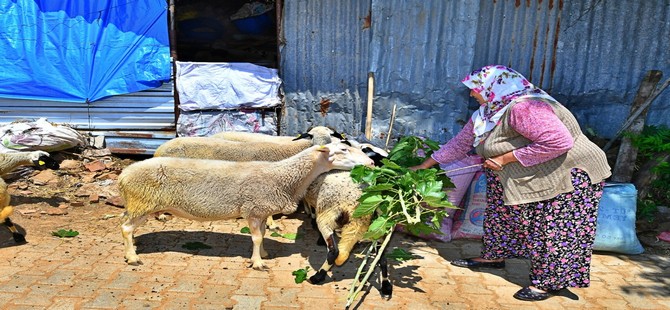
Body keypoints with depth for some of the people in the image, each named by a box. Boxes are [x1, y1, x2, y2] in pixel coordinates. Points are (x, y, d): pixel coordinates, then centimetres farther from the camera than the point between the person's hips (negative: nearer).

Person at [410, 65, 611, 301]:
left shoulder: (523, 108, -29)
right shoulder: (485, 114, 4)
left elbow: (559, 141, -35)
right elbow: (460, 143, 11)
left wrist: (507, 158, -29)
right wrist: (425, 165, 11)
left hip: (569, 174, -10)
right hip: (528, 177, 10)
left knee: (553, 229, -3)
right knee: (505, 212, 16)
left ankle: (550, 282, 12)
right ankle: (494, 256, 33)